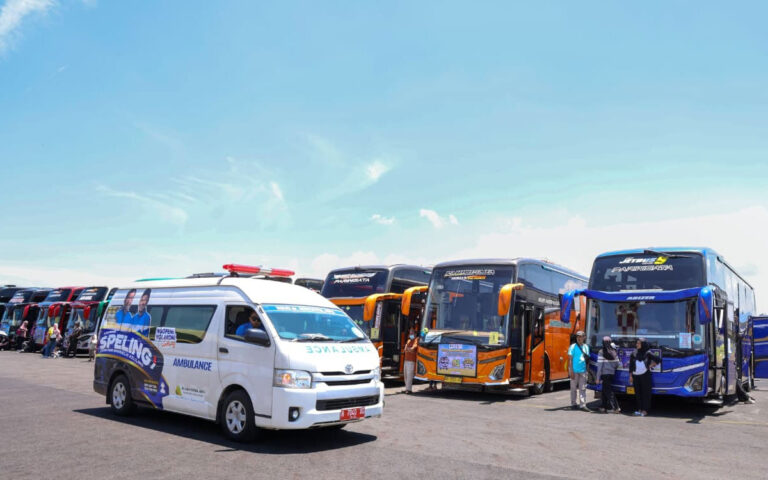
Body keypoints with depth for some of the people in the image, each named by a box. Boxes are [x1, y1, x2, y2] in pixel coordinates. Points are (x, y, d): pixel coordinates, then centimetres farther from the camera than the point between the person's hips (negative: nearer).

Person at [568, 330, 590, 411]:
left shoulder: (586, 347, 11)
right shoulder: (573, 346, -4)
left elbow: (587, 359, 18)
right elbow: (570, 359, -5)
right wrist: (571, 371, -12)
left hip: (583, 370, 4)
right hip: (574, 370, -4)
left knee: (583, 388, -1)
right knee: (574, 388, 5)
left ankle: (583, 404, -2)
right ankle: (573, 404, 13)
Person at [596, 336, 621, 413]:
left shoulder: (601, 352, -11)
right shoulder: (614, 351, 3)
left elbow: (600, 366, -11)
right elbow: (617, 364, 5)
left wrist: (598, 378, -7)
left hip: (605, 374, -5)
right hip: (612, 373, 5)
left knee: (608, 391, -1)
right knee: (605, 390, 16)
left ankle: (616, 408, -7)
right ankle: (604, 406, 21)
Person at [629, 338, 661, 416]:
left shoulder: (647, 353, -2)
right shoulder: (634, 353, 8)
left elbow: (658, 359, 2)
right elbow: (631, 365, 11)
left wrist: (651, 365, 0)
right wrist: (630, 376, 7)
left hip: (645, 375, -4)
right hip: (636, 375, 4)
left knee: (645, 392, -1)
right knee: (637, 392, 5)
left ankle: (645, 410, 3)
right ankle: (639, 409, 13)